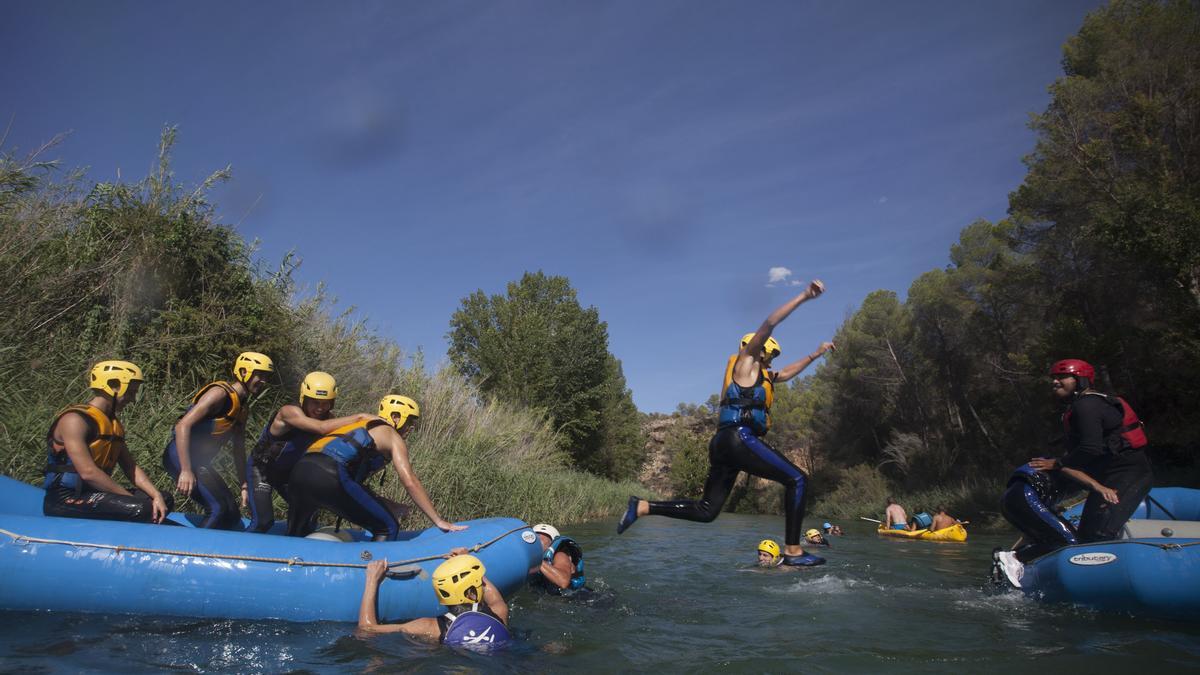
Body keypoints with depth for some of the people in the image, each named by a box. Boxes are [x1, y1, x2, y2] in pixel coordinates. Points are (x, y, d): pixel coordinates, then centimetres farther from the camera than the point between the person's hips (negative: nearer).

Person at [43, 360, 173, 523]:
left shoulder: (114, 424, 16)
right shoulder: (75, 420, -13)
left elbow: (131, 468, 10)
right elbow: (88, 473, -22)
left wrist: (157, 496, -6)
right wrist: (130, 497, -19)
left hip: (93, 493, 9)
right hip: (66, 500, -9)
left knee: (165, 501, 3)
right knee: (141, 510, -30)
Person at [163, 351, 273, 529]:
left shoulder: (243, 408, 12)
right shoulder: (220, 393, -15)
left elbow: (239, 450, 18)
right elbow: (183, 426, -24)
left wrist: (244, 485, 14)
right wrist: (186, 471, -30)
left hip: (200, 461, 9)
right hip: (180, 455, -9)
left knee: (232, 515, 4)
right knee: (217, 508, -21)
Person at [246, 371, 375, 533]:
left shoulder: (327, 417, -14)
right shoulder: (290, 412, -33)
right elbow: (322, 428, -48)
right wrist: (360, 417, -47)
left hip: (287, 472, 6)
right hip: (261, 469, -6)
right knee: (263, 521, -15)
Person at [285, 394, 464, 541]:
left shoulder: (364, 425, 34)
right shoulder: (393, 437, 11)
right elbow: (410, 482, 0)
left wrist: (381, 505, 31)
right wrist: (438, 520, 2)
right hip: (329, 476, -9)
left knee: (296, 534, 32)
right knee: (388, 528, 0)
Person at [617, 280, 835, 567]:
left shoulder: (761, 376, 30)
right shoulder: (745, 362, 6)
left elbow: (786, 373, 47)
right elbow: (769, 324, -5)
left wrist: (815, 355, 47)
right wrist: (804, 296, -8)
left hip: (724, 444, 10)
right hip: (739, 438, -10)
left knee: (706, 511, 7)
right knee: (797, 480, -6)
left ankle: (642, 507, 3)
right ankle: (793, 551, -11)